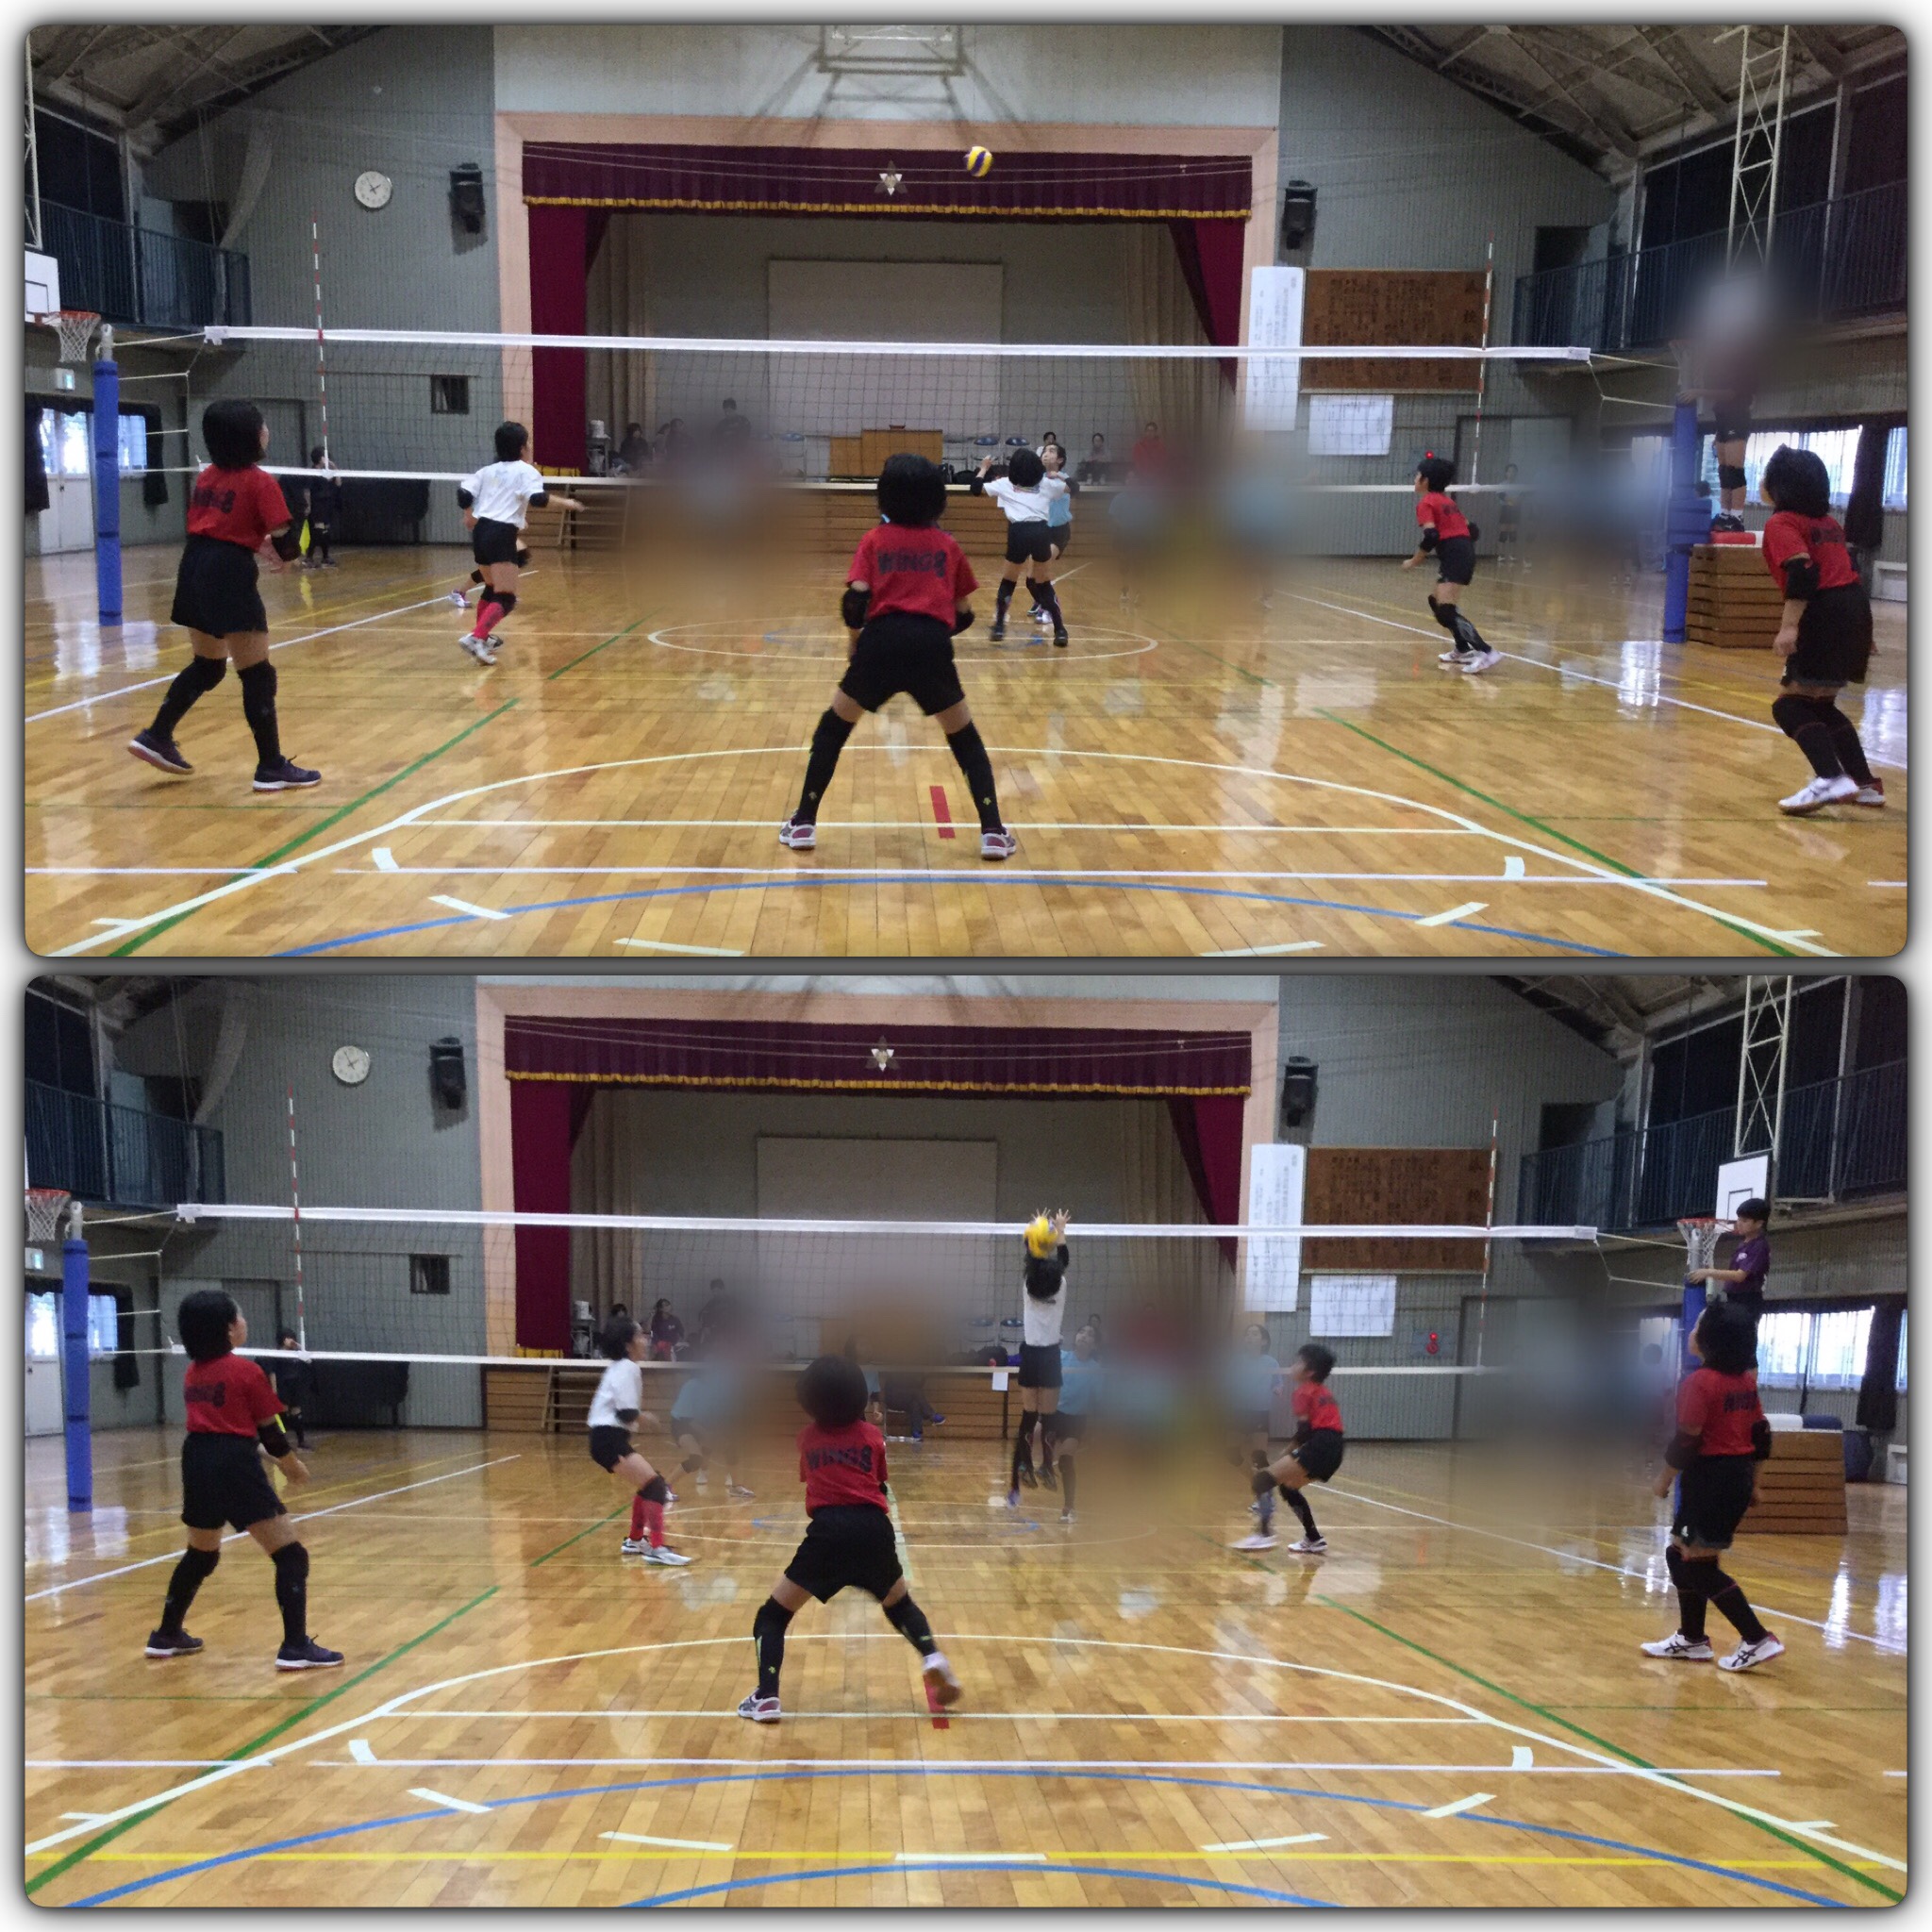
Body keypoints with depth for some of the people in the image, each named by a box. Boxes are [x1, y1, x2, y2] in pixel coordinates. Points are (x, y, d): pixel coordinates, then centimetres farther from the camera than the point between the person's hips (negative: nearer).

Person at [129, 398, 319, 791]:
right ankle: (271, 767, 0)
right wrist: (286, 558, 9)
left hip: (195, 566, 8)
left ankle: (156, 737, 25)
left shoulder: (207, 477, 13)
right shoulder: (260, 482, -9)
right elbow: (283, 538, -13)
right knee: (257, 675, -2)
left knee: (206, 665, 23)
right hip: (230, 574, -8)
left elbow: (201, 524, 19)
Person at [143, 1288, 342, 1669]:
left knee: (200, 1554, 27)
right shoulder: (246, 1371, -7)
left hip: (197, 1465, 7)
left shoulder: (192, 1373, 12)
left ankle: (166, 1636, 34)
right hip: (236, 1467, -7)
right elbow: (270, 1430, -3)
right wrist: (292, 1466, 14)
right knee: (290, 1555, -3)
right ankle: (295, 1647, -8)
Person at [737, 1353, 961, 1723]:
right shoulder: (872, 1435, 15)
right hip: (874, 1529, 2)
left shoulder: (807, 1437, 17)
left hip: (829, 1532, -2)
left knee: (773, 1614, 10)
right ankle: (933, 1658, 4)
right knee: (899, 1603, 27)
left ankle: (766, 1697, -6)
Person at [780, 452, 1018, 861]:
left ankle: (804, 824, 18)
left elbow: (855, 600, 0)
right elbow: (963, 615, 17)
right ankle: (993, 833, 10)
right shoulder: (947, 545, 16)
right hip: (933, 647, 1)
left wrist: (855, 636, 17)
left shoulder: (875, 539, 12)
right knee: (965, 738, 18)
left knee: (833, 727, 20)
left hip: (882, 642, 0)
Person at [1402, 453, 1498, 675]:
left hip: (1453, 556, -9)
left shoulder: (1426, 503, -4)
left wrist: (1413, 562, -6)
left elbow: (1431, 538, -16)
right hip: (1466, 552, 9)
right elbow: (1471, 530, 20)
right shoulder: (1446, 500, 21)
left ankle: (1486, 652, -24)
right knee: (1436, 602, 21)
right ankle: (1463, 650, 23)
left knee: (1445, 609, -15)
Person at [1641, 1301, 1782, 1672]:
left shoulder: (1699, 1381, -18)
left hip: (1710, 1478, -9)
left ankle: (1758, 1640, -2)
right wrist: (1752, 1482, 21)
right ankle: (1691, 1640, 24)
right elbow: (1761, 1434, 12)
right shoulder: (1745, 1380, 8)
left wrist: (1663, 1480, -7)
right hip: (1739, 1475, 9)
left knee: (1698, 1565, -2)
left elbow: (1687, 1440, -19)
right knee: (1683, 1556, 18)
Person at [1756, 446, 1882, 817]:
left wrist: (1790, 626, -26)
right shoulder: (1824, 521, 20)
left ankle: (1831, 779, -26)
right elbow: (1844, 566, 22)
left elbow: (1802, 572, -19)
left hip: (1826, 615, -9)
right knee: (1820, 704, 20)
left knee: (1791, 705, -8)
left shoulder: (1783, 524, -5)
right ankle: (1865, 785, 21)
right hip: (1854, 608, 9)